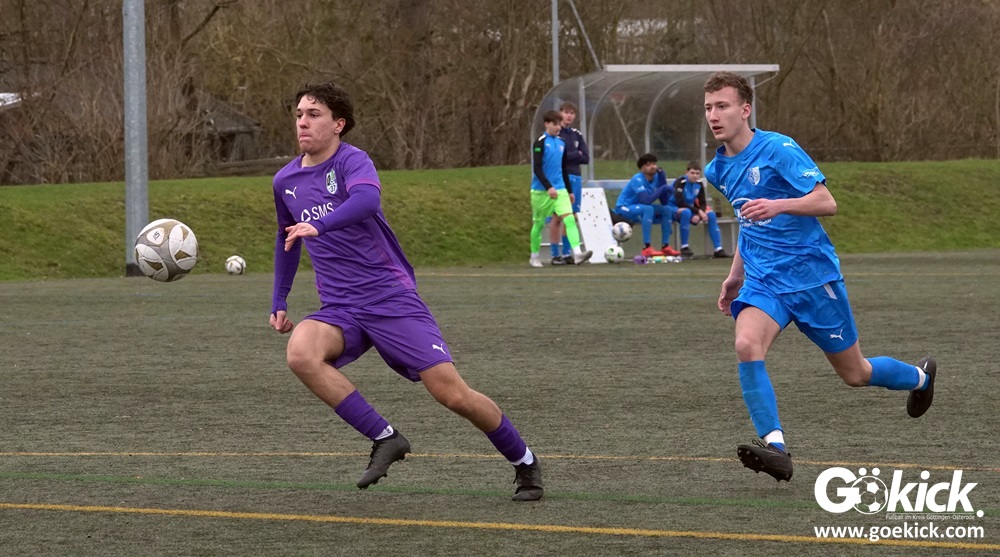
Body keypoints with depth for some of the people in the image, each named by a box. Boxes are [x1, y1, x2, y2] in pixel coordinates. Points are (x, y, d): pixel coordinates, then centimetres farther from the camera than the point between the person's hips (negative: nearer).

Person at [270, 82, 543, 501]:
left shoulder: (352, 161, -10)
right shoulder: (285, 181, 10)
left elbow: (367, 199, -35)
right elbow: (286, 238, 29)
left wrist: (319, 226, -49)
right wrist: (279, 301, 23)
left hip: (391, 297, -5)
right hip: (340, 309, 5)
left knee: (452, 394, -10)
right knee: (301, 353, -29)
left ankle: (524, 463, 16)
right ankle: (385, 439, -19)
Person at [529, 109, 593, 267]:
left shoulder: (561, 143, 11)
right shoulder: (540, 143, -8)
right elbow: (537, 168, -15)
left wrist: (569, 190, 21)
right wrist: (548, 187, -24)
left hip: (559, 190, 4)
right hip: (541, 190, -4)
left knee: (569, 218, -14)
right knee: (539, 223, 7)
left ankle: (577, 253, -25)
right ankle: (534, 257, 23)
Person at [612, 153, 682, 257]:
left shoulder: (656, 177, -2)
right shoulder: (638, 179, -23)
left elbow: (664, 202, -7)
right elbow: (646, 200, -34)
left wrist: (662, 180, -15)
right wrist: (663, 188, -27)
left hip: (639, 208, 8)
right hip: (623, 209, -8)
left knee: (667, 210, -6)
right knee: (648, 209, -34)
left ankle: (666, 247, -5)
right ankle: (647, 248, -38)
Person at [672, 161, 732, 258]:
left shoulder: (699, 184, -1)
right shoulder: (680, 183, -20)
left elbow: (703, 203, -1)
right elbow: (680, 202, -27)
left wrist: (698, 215, -23)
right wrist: (698, 211, -29)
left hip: (691, 208, 7)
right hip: (675, 209, -7)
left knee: (711, 214, -11)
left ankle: (718, 249, -13)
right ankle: (684, 247, -28)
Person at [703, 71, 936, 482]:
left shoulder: (779, 149, -15)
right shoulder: (718, 170, 7)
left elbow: (827, 203, -18)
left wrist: (778, 205, -34)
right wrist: (735, 275, 23)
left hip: (812, 276, -5)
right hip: (763, 282, 5)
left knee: (855, 374, 9)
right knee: (746, 345, -27)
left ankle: (920, 377, 42)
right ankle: (775, 446, -31)